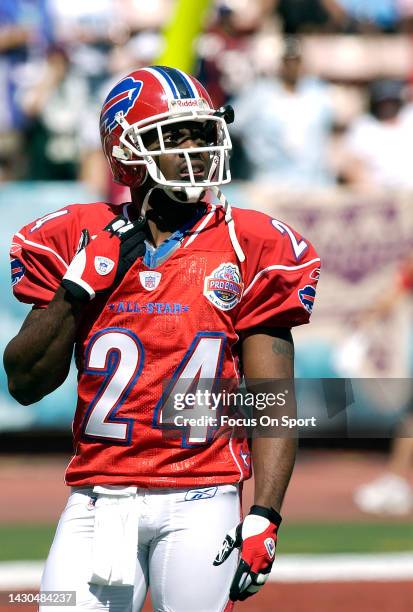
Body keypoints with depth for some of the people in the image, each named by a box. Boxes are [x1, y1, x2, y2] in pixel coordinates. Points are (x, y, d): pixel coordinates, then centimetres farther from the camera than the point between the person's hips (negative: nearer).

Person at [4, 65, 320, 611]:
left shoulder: (249, 250, 3)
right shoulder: (78, 243, 7)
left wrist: (265, 516, -9)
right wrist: (78, 289, -4)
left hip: (200, 500, -1)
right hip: (100, 498, 1)